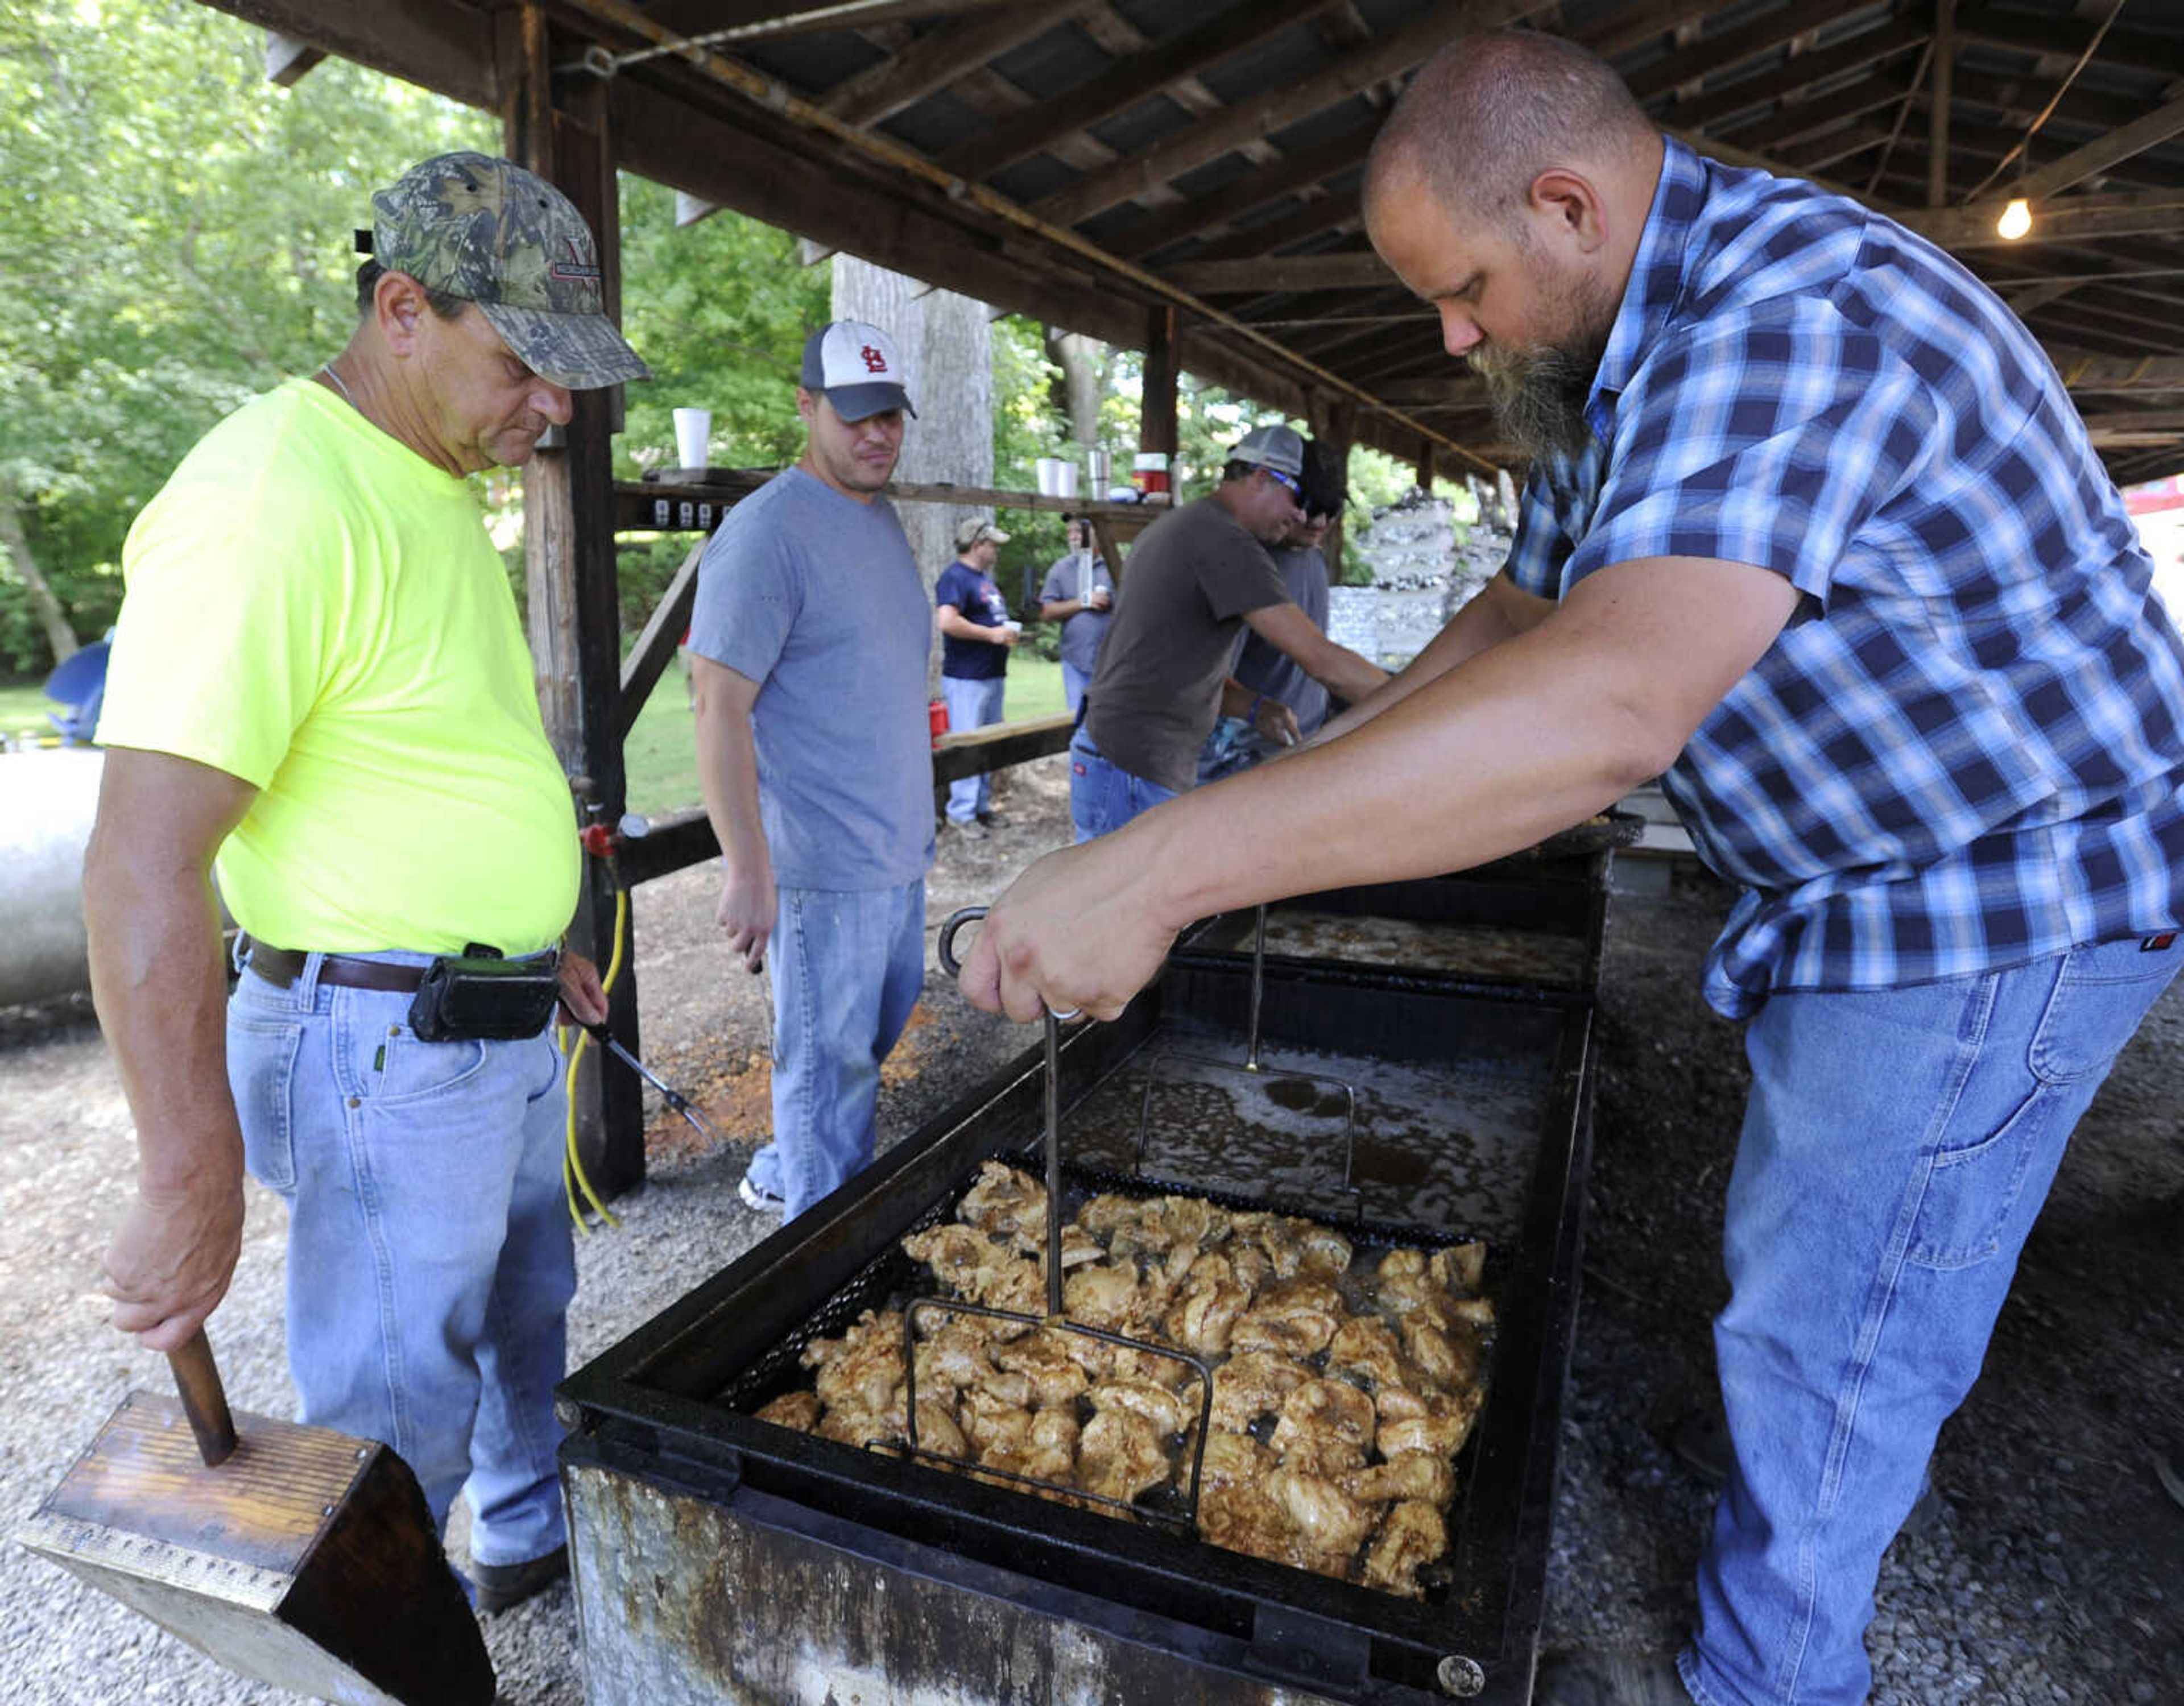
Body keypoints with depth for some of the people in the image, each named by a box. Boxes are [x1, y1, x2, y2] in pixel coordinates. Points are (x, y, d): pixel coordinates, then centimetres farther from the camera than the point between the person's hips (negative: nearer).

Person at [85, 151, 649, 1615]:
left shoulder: (439, 488, 9)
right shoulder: (269, 502, -23)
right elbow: (145, 866, -26)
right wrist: (191, 1180, -24)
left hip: (504, 1021, 10)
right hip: (387, 1051, -9)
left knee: (529, 1308, 26)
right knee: (400, 1413, 8)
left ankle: (537, 1533, 50)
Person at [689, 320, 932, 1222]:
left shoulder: (882, 518, 12)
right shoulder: (766, 530, -15)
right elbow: (721, 708, -20)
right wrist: (747, 871, -24)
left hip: (899, 850, 9)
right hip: (825, 862, -9)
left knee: (873, 1037, 21)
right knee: (830, 1064, 2)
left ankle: (781, 1175, 41)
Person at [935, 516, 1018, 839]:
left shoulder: (985, 578, 19)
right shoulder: (955, 577, -13)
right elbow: (948, 622, -27)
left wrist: (1008, 631, 9)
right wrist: (992, 634, -20)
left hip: (992, 675, 10)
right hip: (967, 678, -10)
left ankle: (982, 806, 24)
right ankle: (961, 814, -1)